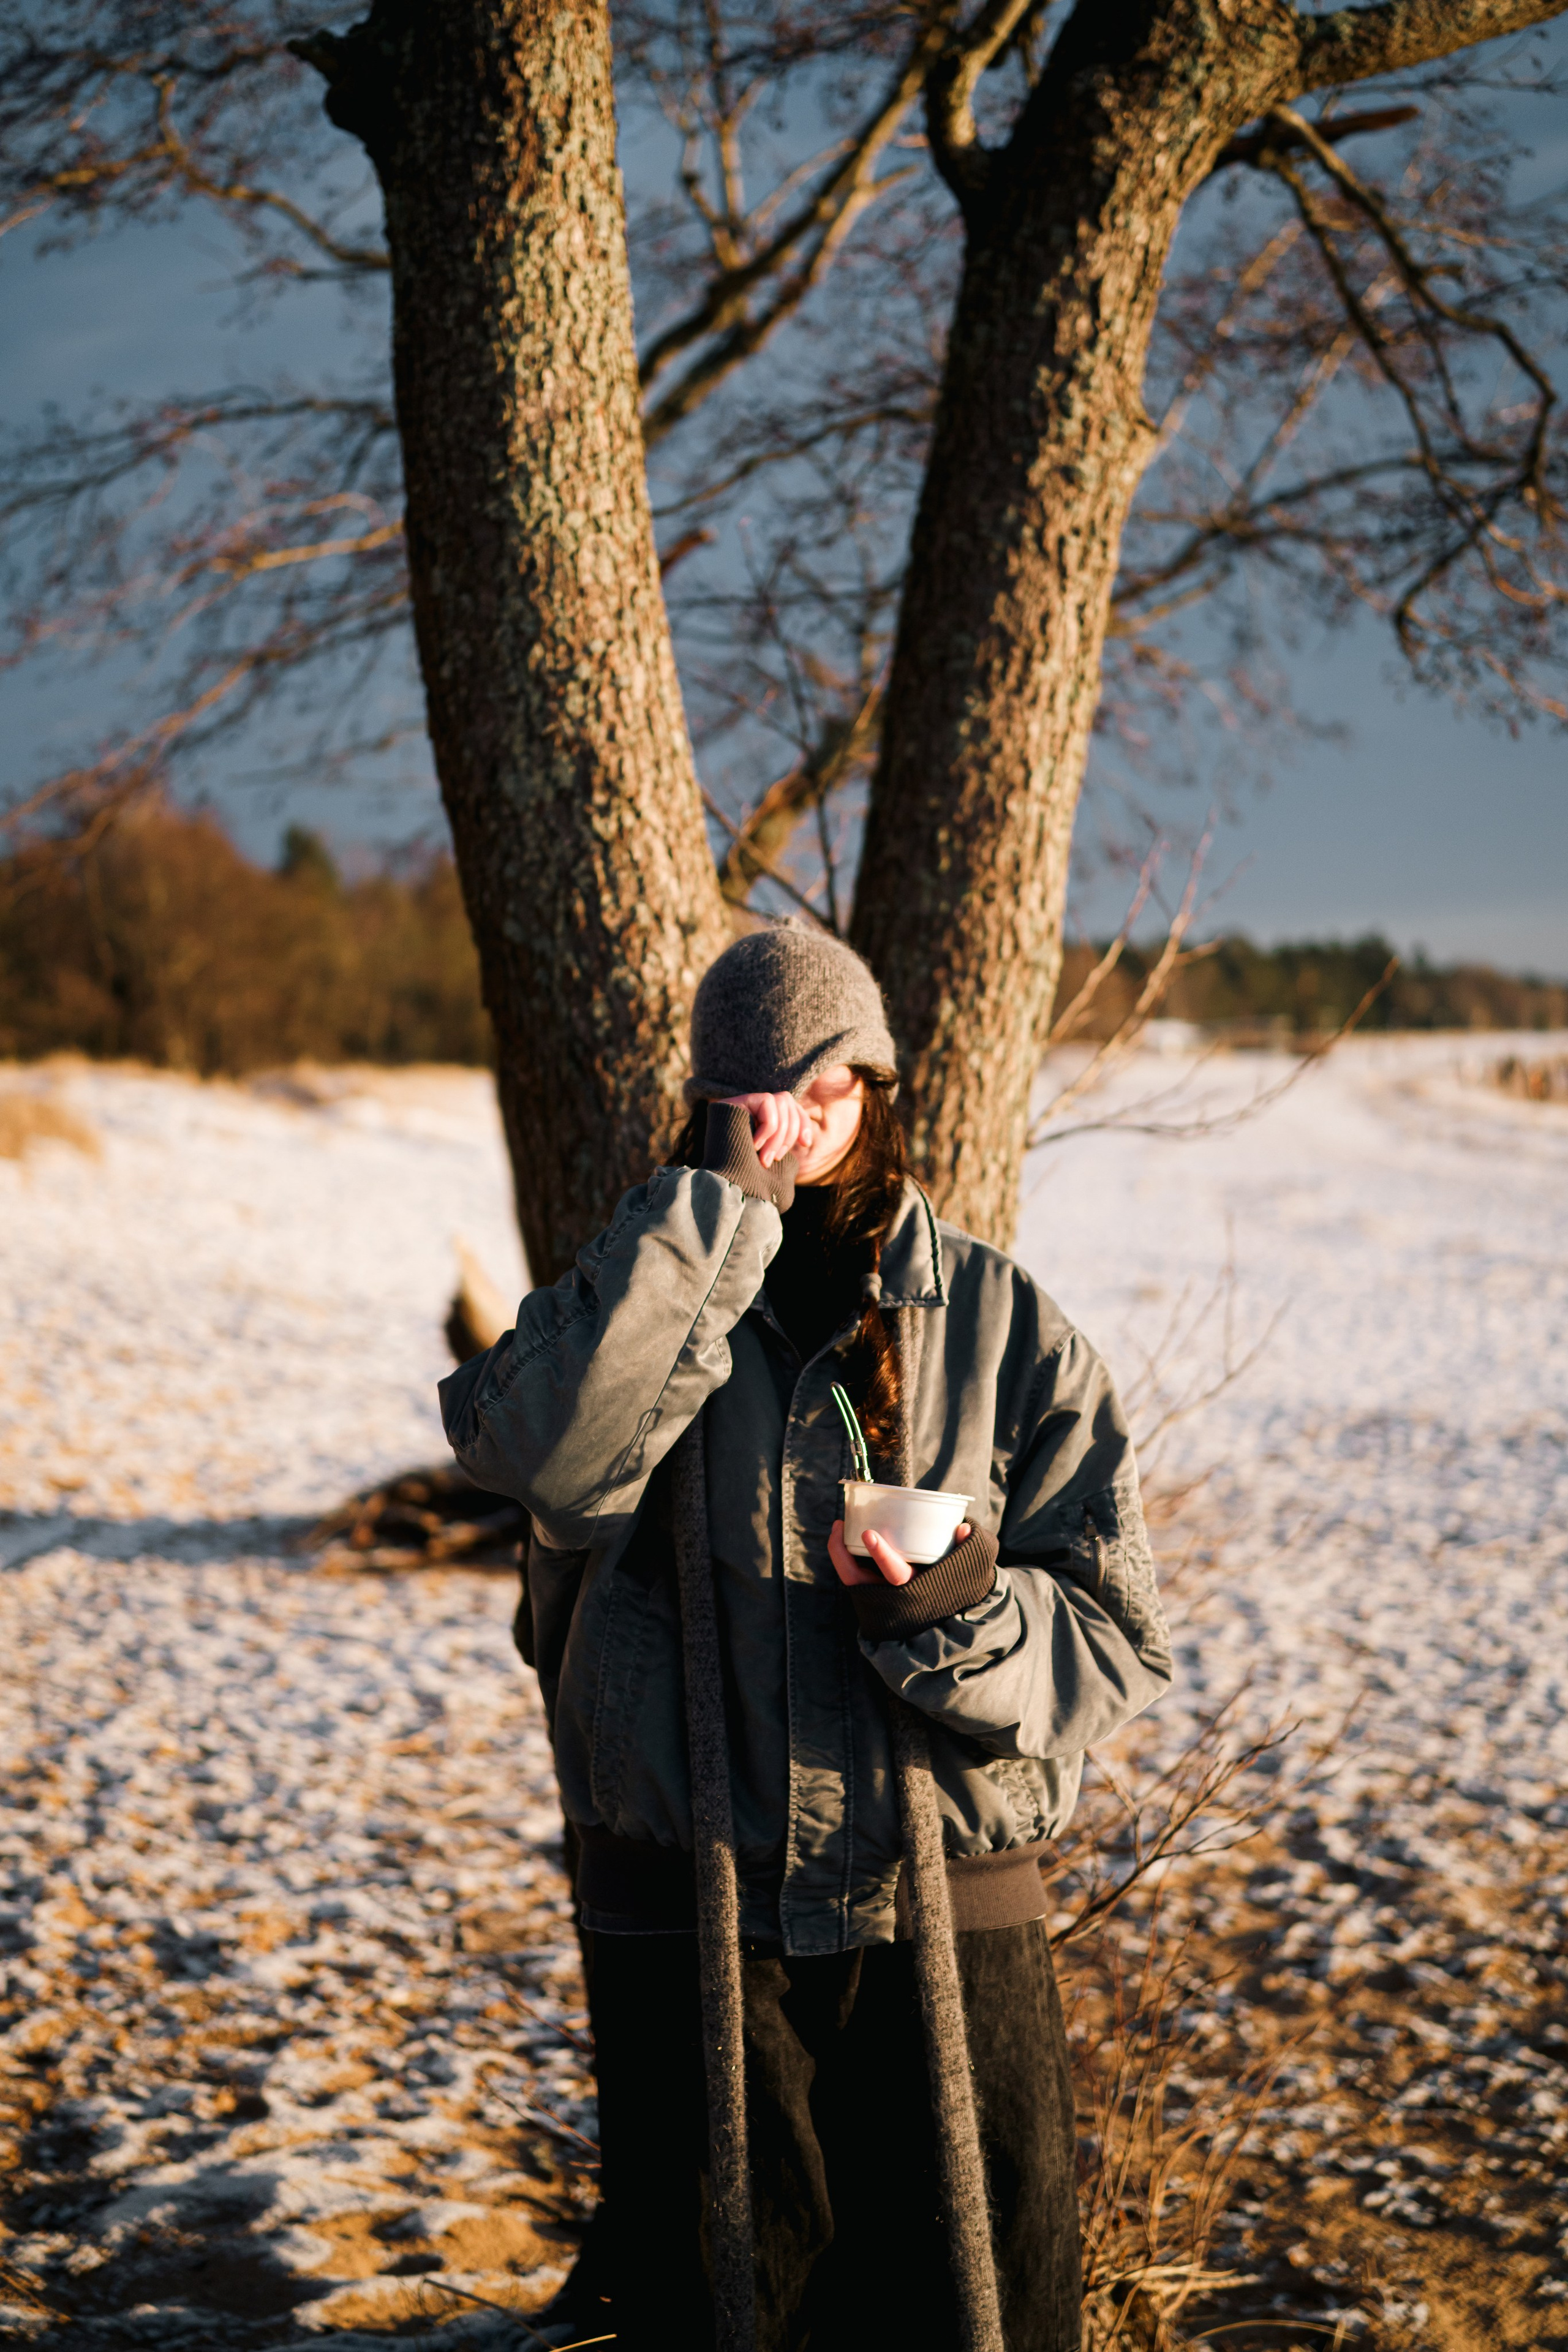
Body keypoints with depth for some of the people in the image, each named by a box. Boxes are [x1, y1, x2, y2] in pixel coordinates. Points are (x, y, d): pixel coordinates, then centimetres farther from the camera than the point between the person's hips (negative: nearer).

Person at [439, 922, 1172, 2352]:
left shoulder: (1009, 1332, 2)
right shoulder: (637, 1306, 2)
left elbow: (1120, 1633, -1)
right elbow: (537, 1449, -22)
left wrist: (965, 1614, -21)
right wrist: (717, 1208, -22)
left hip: (952, 1918, 0)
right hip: (688, 1927, 0)